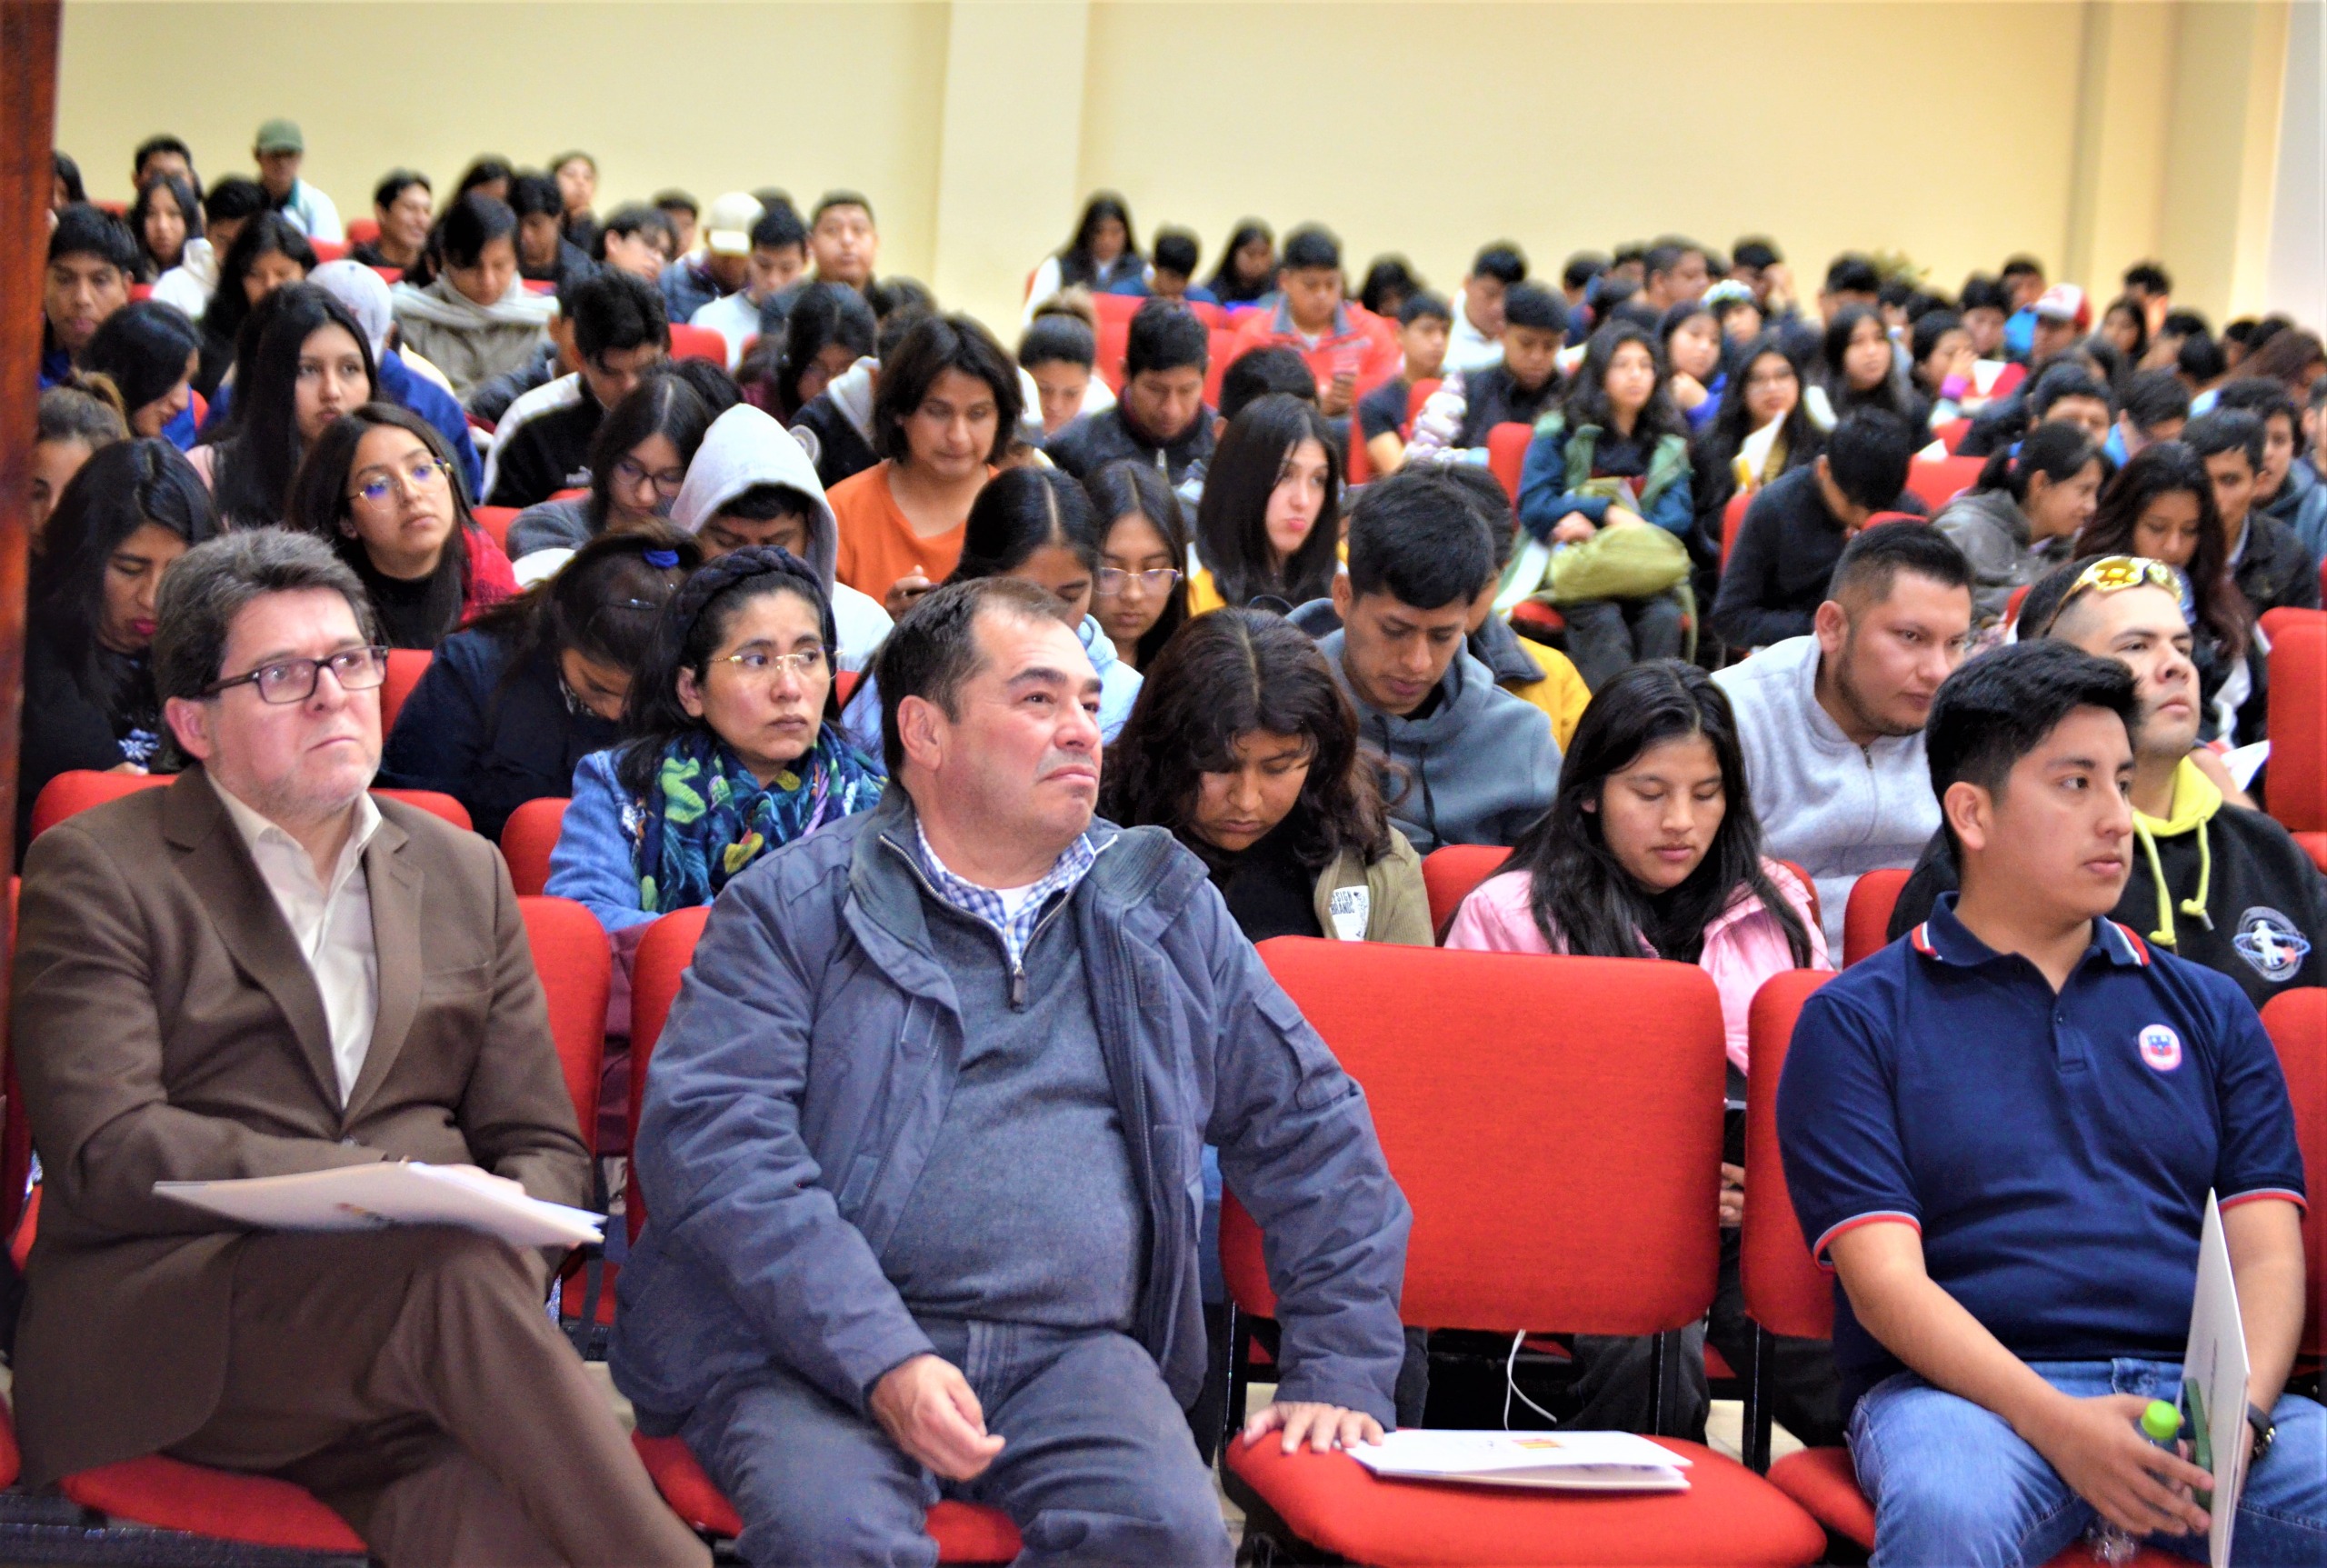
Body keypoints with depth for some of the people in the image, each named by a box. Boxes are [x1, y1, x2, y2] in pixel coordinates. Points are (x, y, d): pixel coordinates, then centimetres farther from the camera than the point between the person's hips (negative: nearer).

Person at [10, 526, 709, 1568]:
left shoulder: (463, 872, 22)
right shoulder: (95, 873, 7)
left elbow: (544, 1146, 20)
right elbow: (106, 1152, -7)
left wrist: (509, 1244, -6)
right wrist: (387, 1181, -16)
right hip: (171, 1327, -3)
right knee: (454, 1276, -35)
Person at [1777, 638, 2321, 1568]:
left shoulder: (2209, 1011, 21)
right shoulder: (1858, 1019, 8)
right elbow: (1883, 1279, -3)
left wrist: (2239, 1415, -10)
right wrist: (2055, 1423, -18)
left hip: (2196, 1391, 3)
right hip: (1967, 1389, -3)